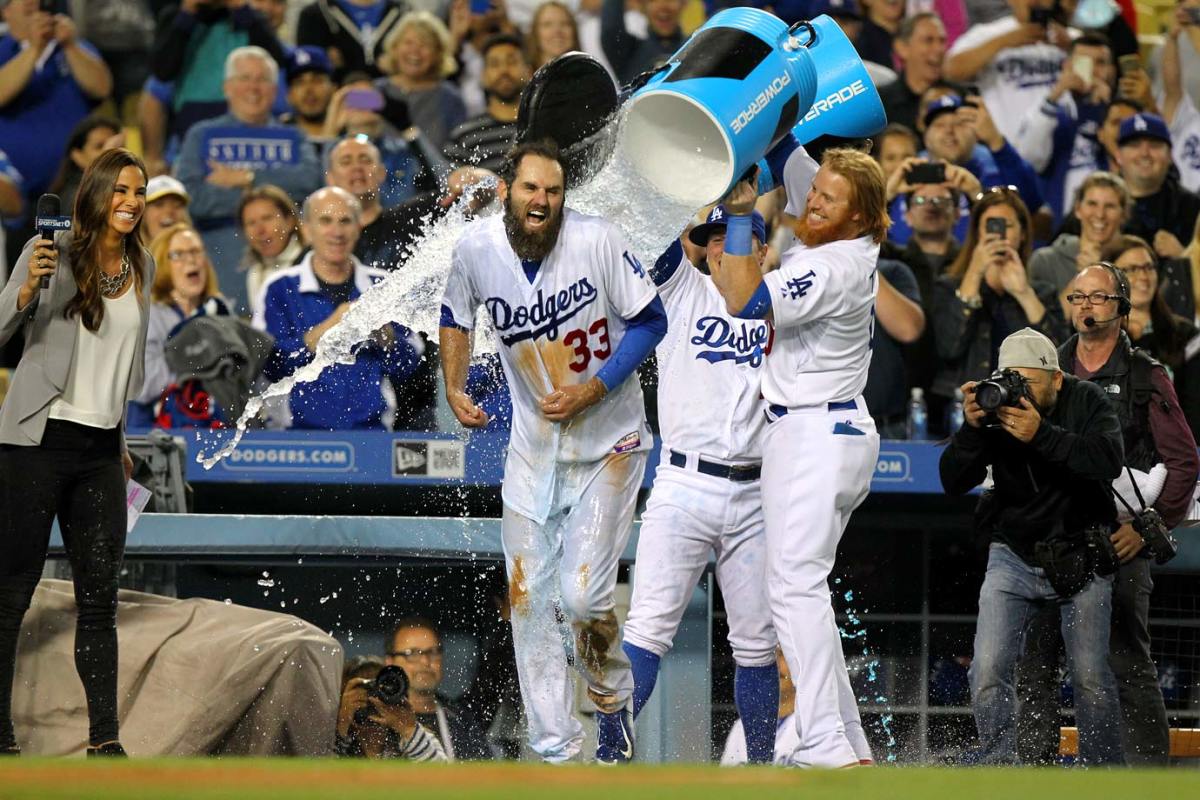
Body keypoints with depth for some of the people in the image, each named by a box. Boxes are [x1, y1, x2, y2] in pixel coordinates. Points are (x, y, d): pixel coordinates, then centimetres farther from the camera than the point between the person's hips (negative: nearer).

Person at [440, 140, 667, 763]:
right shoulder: (476, 248, -8)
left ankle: (612, 699, 17)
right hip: (533, 447, 4)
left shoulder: (596, 240, -19)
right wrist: (454, 387, 1)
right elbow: (456, 315, 13)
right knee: (529, 599, 1)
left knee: (582, 598, -14)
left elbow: (651, 319, -10)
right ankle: (555, 751, 10)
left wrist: (596, 387, -19)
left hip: (609, 443, -4)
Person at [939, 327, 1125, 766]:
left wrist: (1041, 435, -37)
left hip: (1081, 559, -1)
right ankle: (998, 768, -5)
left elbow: (1108, 461, -28)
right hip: (1014, 557, 1)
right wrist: (972, 429, -32)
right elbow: (953, 481, -14)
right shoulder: (996, 409, -10)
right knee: (988, 671, -13)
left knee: (1091, 677, -4)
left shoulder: (1086, 401, -11)